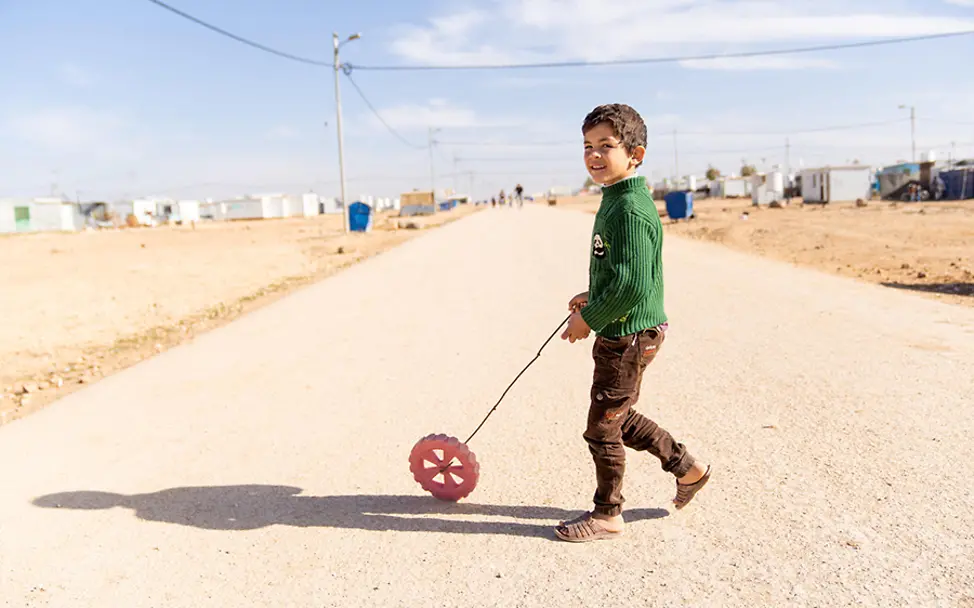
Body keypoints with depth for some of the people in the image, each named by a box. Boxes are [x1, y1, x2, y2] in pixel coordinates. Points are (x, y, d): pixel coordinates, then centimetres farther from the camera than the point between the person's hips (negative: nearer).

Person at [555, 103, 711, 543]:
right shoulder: (615, 201, 11)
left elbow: (633, 285, -27)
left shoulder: (630, 209, -22)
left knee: (602, 427, 4)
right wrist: (593, 298, 13)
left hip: (629, 334, -10)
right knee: (618, 417, 22)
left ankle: (607, 515, 23)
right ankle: (688, 469, 37)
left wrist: (589, 318, -17)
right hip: (620, 332, 10)